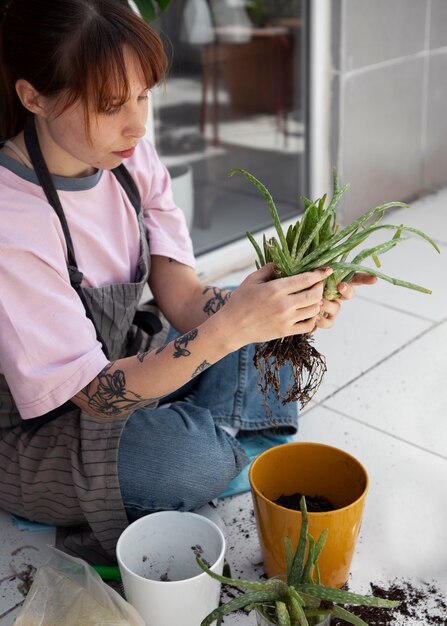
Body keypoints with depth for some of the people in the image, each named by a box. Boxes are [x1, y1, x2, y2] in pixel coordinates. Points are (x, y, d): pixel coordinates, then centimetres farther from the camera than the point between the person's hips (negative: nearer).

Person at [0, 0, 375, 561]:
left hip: (126, 363, 6)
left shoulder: (131, 157, -11)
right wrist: (231, 326, -40)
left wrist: (291, 305, -34)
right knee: (195, 457, -27)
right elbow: (97, 394, -29)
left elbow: (181, 296, -15)